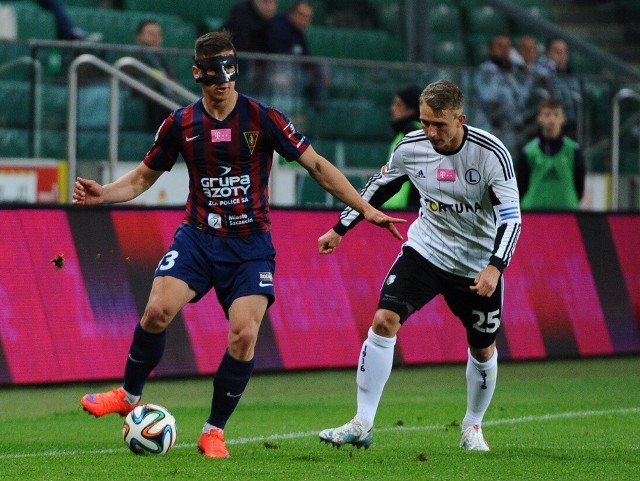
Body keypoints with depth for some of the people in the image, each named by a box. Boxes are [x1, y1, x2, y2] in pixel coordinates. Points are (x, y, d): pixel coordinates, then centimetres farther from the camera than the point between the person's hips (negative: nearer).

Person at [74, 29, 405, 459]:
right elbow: (144, 177, 13)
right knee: (157, 311, -19)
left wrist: (365, 208, -9)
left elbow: (317, 165, -4)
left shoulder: (262, 118, -7)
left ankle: (214, 431, 2)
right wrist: (104, 194, -6)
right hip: (197, 237, 1)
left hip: (250, 246, -1)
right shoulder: (180, 125, 1)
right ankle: (129, 397, 6)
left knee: (244, 335, -16)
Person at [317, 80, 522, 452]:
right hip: (426, 249, 2)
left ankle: (473, 426, 36)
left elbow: (511, 217, -22)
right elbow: (379, 187, 9)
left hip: (478, 264, -2)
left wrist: (495, 267, -36)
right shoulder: (411, 148, -11)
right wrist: (340, 228, 14)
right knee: (384, 320, -17)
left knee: (483, 350, 9)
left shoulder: (491, 153, -21)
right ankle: (363, 424, -15)